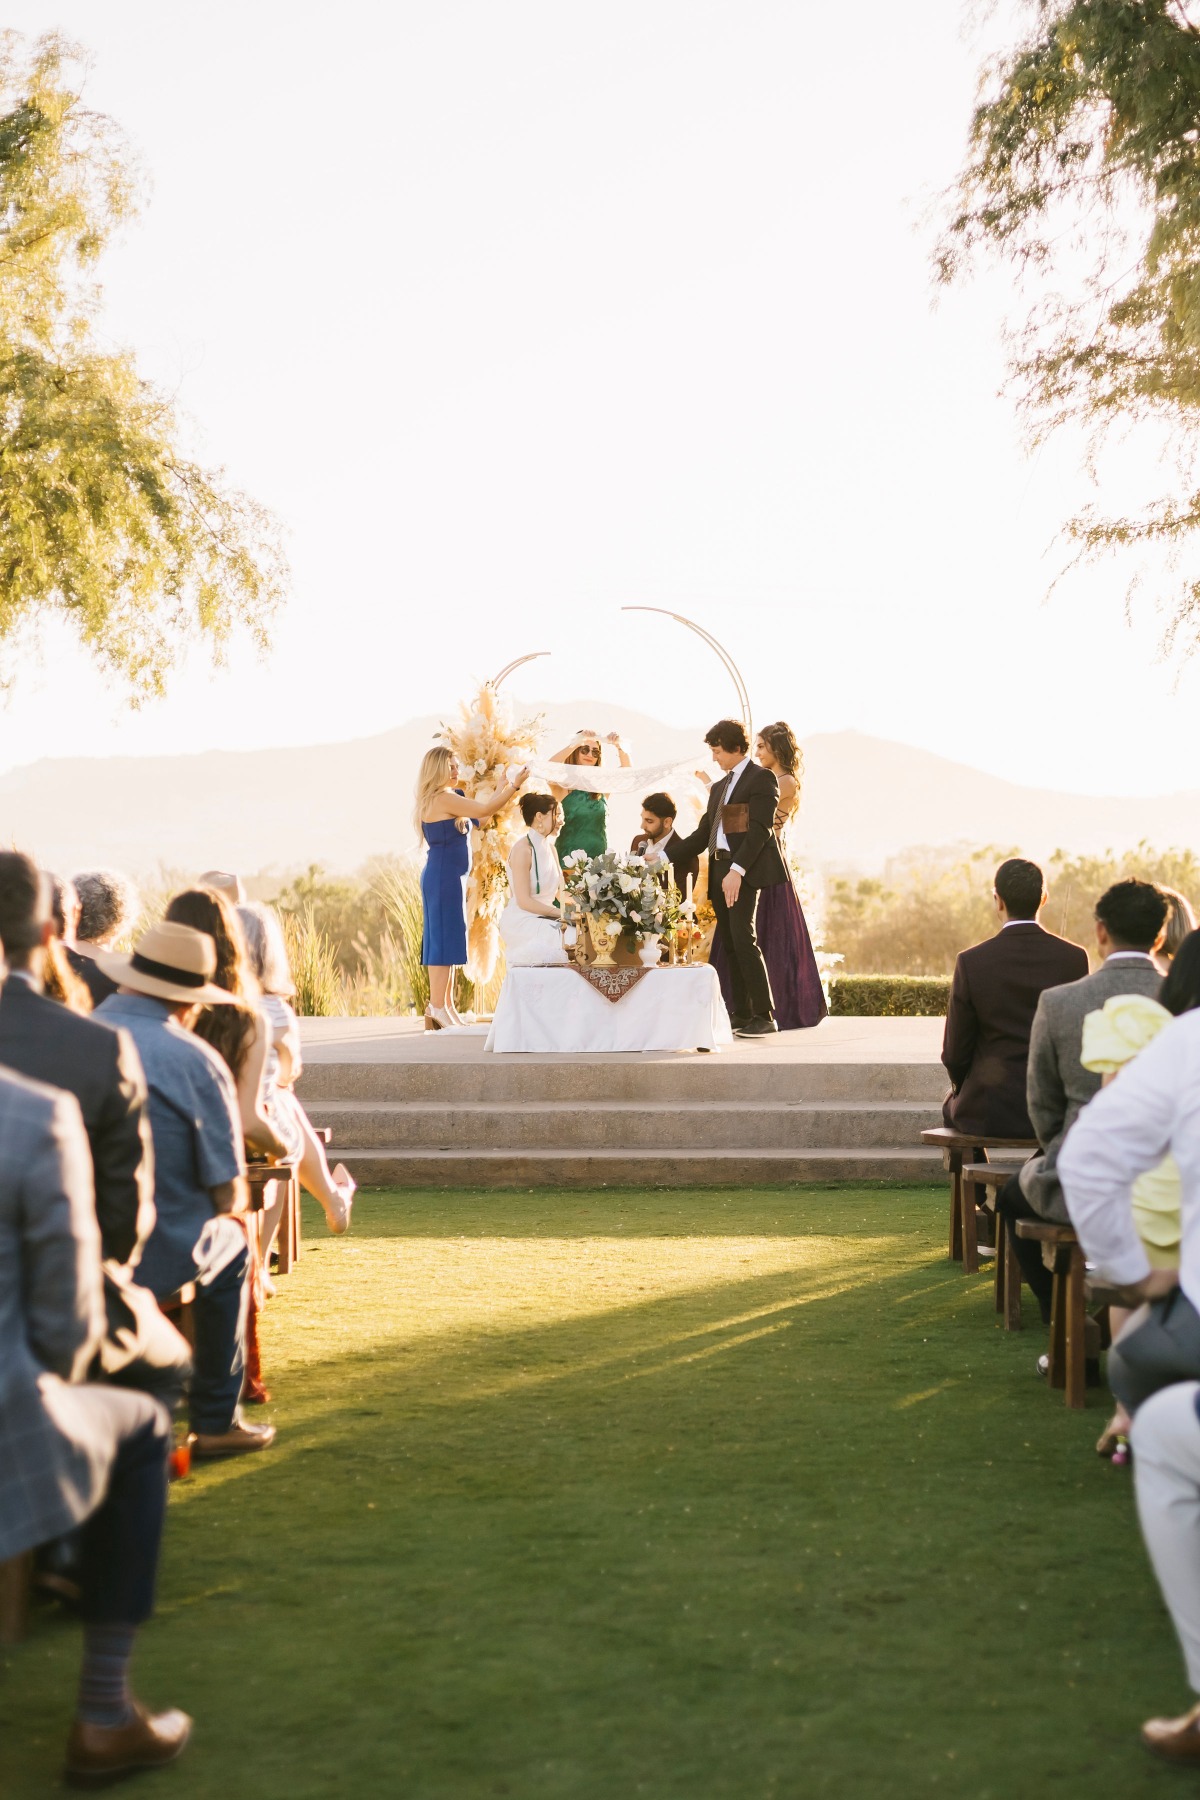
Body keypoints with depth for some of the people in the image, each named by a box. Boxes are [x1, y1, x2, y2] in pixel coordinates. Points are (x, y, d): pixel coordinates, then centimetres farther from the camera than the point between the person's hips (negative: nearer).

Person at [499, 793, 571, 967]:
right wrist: (561, 914, -18)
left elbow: (560, 892, 13)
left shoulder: (550, 848, 13)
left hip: (544, 920, 8)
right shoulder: (523, 849, -13)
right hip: (523, 924, -8)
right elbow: (524, 901, -18)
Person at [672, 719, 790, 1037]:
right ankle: (742, 1016, 8)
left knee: (743, 938, -16)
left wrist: (737, 870, -21)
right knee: (729, 945, 5)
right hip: (720, 871, 8)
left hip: (745, 870, -8)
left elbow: (760, 830, -13)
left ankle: (764, 1016, -14)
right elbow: (704, 833, 22)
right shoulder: (719, 787, 23)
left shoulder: (761, 778, -3)